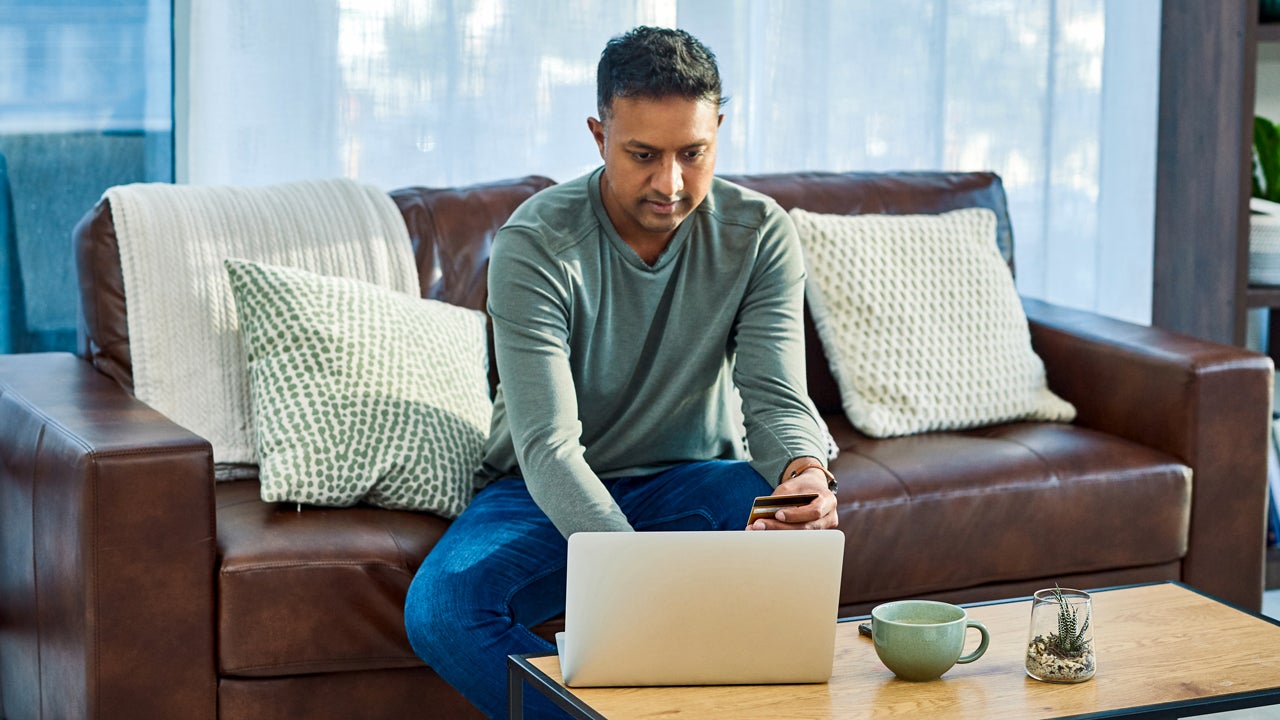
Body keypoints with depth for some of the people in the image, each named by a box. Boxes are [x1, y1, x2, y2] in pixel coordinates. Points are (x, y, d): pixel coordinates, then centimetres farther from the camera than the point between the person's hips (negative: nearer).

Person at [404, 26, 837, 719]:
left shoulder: (760, 234, -11)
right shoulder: (534, 245, -21)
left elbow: (776, 398, -16)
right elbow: (549, 445, -28)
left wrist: (807, 473, -43)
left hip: (691, 480, 2)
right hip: (551, 493, -1)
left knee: (803, 523, -33)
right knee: (438, 610, -31)